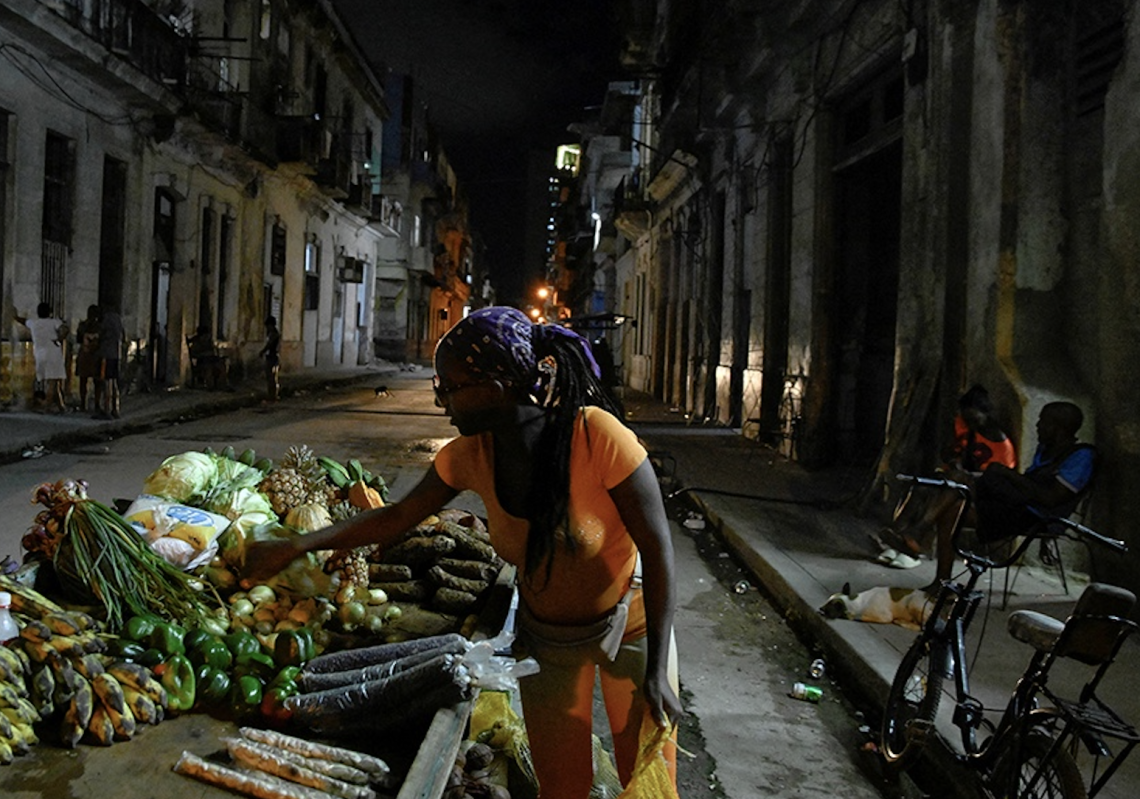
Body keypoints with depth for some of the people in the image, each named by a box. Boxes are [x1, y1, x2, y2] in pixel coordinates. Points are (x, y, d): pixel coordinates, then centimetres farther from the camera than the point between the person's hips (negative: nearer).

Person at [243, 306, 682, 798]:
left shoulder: (596, 435, -31)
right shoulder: (470, 455, -16)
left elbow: (657, 549, -25)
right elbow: (397, 517, -3)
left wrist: (657, 669, -23)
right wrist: (294, 548, -9)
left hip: (628, 625, -3)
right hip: (544, 635, 3)